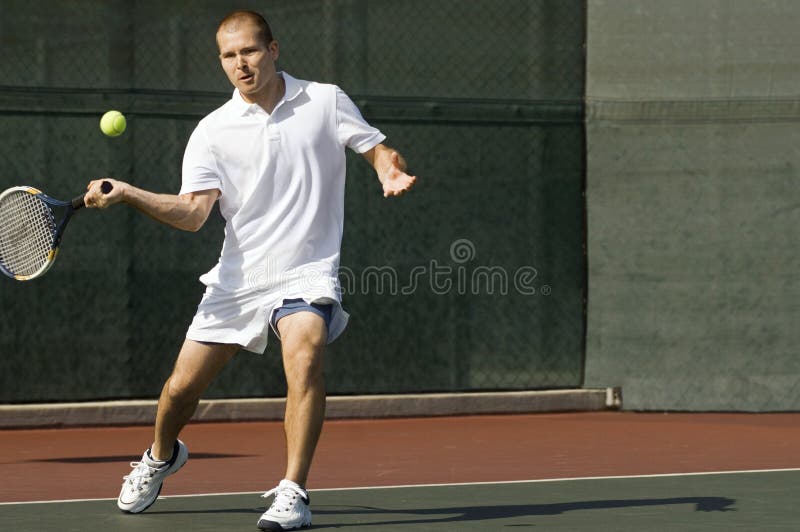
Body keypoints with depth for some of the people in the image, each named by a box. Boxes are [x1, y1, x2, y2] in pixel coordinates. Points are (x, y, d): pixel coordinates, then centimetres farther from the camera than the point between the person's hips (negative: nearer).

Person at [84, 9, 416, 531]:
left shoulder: (326, 101, 2)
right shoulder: (213, 131, 2)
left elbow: (377, 149, 7)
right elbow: (193, 212, -7)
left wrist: (390, 170, -18)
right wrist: (126, 193, -22)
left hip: (307, 272, -2)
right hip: (238, 277, 2)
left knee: (304, 353, -32)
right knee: (182, 388, 4)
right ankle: (161, 457, 40)